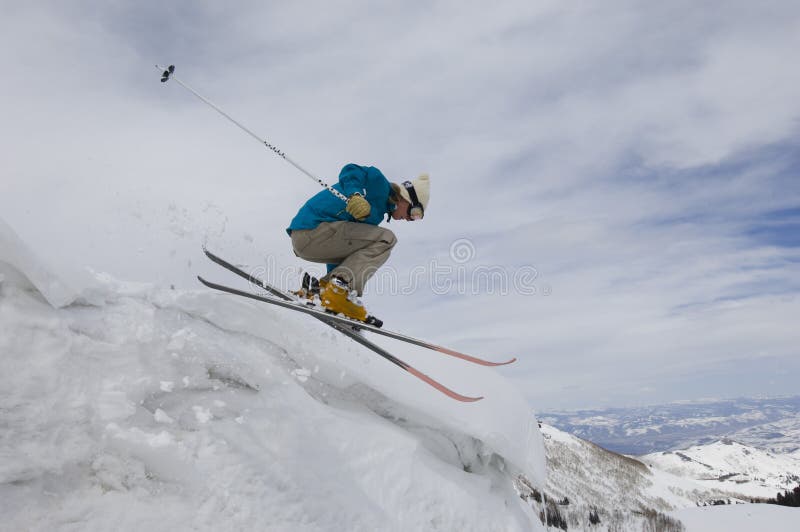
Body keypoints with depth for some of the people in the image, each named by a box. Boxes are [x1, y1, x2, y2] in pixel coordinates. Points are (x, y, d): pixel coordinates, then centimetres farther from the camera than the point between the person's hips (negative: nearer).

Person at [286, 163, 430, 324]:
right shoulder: (381, 185, 3)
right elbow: (351, 171, -15)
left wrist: (329, 281, 29)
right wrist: (355, 195, -34)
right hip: (313, 229, -10)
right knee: (386, 239, -14)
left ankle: (321, 288, 10)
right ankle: (340, 291, -23)